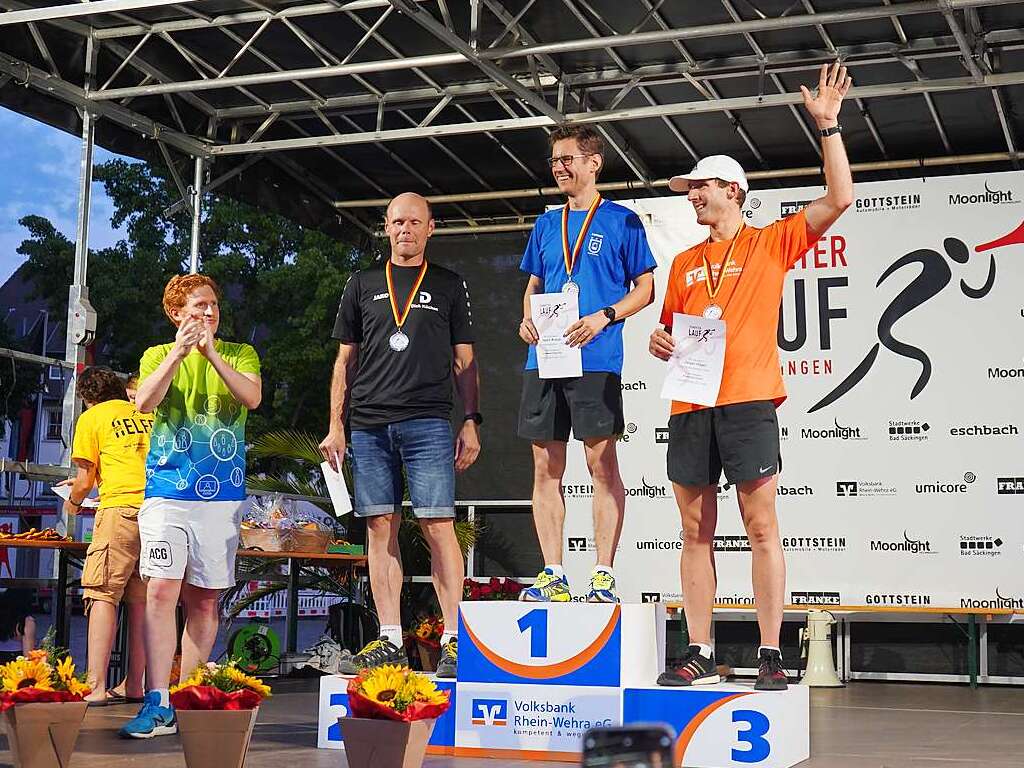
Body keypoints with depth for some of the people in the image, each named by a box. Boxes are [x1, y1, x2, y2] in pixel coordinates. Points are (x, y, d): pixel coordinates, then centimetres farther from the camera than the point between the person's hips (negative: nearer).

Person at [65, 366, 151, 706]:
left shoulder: (91, 418, 8)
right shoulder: (149, 415, 22)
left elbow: (85, 481, 6)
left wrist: (73, 502, 27)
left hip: (121, 508, -5)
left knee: (103, 596, -6)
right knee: (140, 600, 9)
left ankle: (96, 687, -14)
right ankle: (135, 684, 8)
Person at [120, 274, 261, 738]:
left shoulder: (240, 355, 11)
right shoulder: (158, 355, 12)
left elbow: (252, 397, -9)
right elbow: (144, 402, -7)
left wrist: (211, 353, -17)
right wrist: (178, 353, -15)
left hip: (222, 495, 1)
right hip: (167, 492, -1)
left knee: (204, 599, 4)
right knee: (162, 590, -13)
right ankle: (157, 704, -16)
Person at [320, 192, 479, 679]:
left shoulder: (449, 286, 12)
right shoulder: (363, 284, 16)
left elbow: (464, 361, 11)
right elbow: (345, 360, 16)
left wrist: (472, 422, 1)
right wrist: (335, 426, 8)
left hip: (427, 423, -2)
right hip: (368, 424, 3)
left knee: (437, 525, -9)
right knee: (380, 528, 2)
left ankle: (454, 639, -7)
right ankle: (389, 641, 7)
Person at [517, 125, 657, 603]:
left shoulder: (621, 221, 3)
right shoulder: (546, 225, 18)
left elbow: (646, 288, 2)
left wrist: (605, 317, -14)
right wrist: (527, 317, 4)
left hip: (596, 359, -5)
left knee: (602, 463, -5)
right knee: (546, 467, 4)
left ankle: (604, 576, -2)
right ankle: (552, 575, 9)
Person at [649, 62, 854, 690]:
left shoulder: (771, 244, 6)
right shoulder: (684, 263, 20)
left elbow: (839, 199, -2)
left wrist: (828, 126, -5)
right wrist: (660, 342, 4)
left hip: (748, 401, -5)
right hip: (690, 405, 5)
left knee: (762, 526, -5)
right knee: (696, 532, 4)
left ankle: (770, 655, -1)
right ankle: (700, 655, 9)